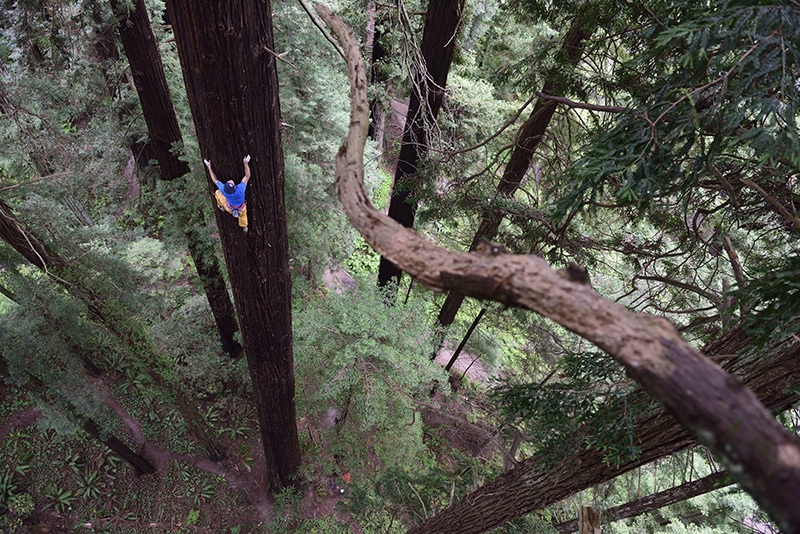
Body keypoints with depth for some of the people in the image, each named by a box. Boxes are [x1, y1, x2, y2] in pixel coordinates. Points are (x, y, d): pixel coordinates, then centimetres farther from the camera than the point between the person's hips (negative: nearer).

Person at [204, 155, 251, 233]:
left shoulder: (223, 190, -39)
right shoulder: (240, 189, -45)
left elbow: (215, 180, -20)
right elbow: (247, 176, -33)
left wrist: (209, 167, -15)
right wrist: (246, 163, -36)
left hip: (229, 208, 0)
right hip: (241, 209, 0)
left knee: (217, 192, 14)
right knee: (243, 213, 35)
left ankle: (222, 207, 39)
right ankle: (244, 227, 60)